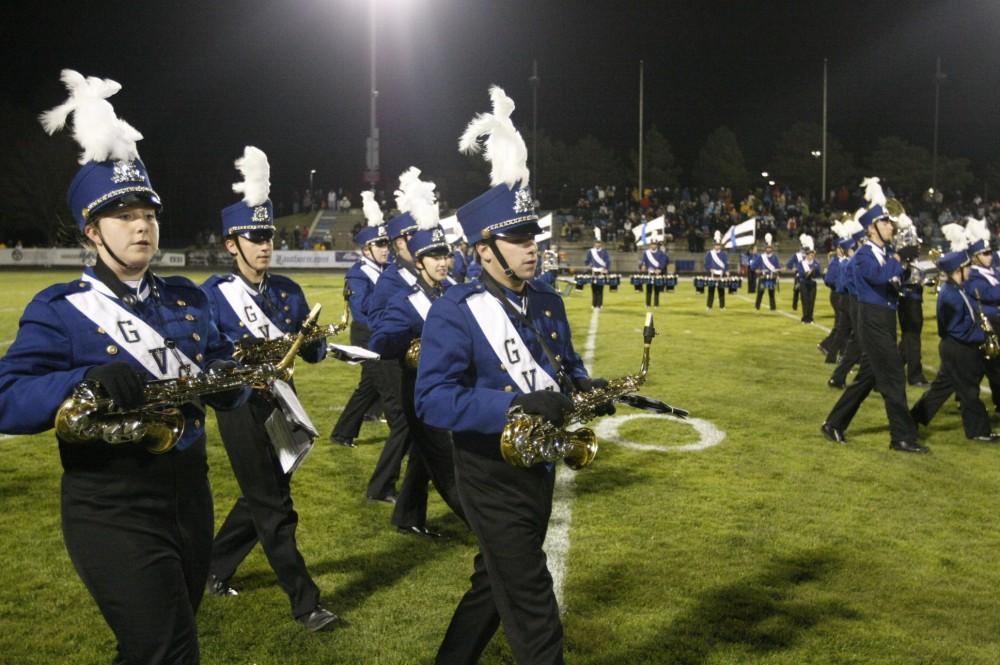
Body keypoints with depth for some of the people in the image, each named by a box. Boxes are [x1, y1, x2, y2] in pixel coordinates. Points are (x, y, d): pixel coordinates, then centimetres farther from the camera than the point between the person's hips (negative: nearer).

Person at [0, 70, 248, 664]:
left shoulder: (188, 298, 8)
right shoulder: (57, 310, -7)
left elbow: (226, 389, 9)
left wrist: (242, 373, -15)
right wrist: (87, 380, -33)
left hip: (189, 493, 6)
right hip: (112, 511, -6)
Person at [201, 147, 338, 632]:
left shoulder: (288, 291, 6)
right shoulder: (213, 294, -9)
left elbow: (314, 352, 4)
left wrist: (311, 340, -18)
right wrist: (244, 350, -29)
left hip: (282, 401, 6)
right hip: (242, 407, -6)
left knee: (262, 497, 18)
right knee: (274, 506, -1)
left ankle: (215, 568, 40)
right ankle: (305, 603, 8)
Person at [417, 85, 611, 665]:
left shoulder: (547, 301, 4)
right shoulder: (454, 314, -18)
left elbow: (565, 362, 18)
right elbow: (433, 401, -24)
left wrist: (582, 385, -6)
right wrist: (517, 405, -33)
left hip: (538, 467, 8)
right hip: (493, 477, -7)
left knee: (496, 583, 23)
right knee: (533, 609, -1)